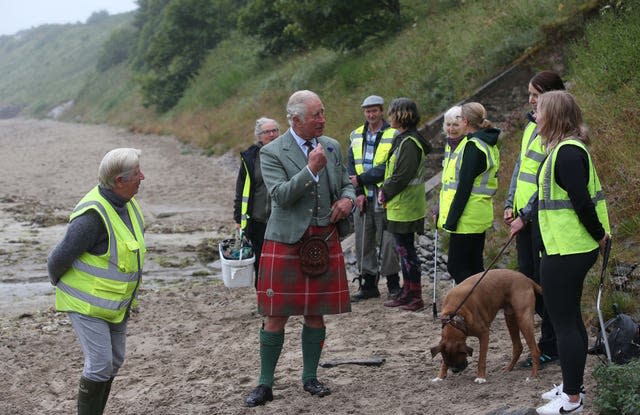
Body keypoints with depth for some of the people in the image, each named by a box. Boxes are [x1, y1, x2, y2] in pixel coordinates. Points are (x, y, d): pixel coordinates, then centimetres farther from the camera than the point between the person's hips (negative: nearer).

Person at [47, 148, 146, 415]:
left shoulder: (126, 203, 0)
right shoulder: (93, 215, -29)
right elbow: (60, 258, -21)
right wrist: (57, 281, 0)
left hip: (114, 301, 8)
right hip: (87, 303, -8)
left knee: (114, 361, 14)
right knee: (100, 364, -8)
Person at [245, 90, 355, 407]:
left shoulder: (332, 147, 8)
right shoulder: (272, 152, -7)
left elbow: (346, 183, 19)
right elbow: (280, 196, -18)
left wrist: (347, 199, -4)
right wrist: (311, 169, -25)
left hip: (324, 241, 4)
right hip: (286, 241, -4)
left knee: (315, 314, 9)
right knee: (276, 317, -1)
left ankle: (310, 378, 23)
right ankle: (265, 384, 8)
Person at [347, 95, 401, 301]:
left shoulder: (394, 135, -6)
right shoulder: (356, 136, 11)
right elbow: (351, 165, 6)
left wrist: (361, 179, -13)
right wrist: (358, 192, -6)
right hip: (362, 198, 5)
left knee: (387, 243, -2)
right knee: (363, 243, 8)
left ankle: (393, 284, 10)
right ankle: (368, 285, 18)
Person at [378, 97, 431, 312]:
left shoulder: (409, 143, -19)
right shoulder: (404, 139, 12)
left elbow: (401, 176, -23)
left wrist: (385, 193, -10)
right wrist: (385, 190, 6)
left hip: (404, 208, -10)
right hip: (401, 206, 10)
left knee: (406, 251, -3)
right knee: (404, 250, 15)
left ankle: (415, 298, 4)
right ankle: (407, 294, 23)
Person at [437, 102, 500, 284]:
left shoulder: (472, 146, -16)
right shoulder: (486, 144, 14)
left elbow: (465, 186, -20)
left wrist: (452, 218, -18)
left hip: (467, 218, -10)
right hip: (480, 216, 10)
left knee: (456, 266, -5)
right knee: (474, 265, 14)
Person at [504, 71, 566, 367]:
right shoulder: (532, 125, 13)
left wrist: (526, 214, -17)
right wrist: (511, 204, 8)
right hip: (524, 213, 9)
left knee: (544, 280, -2)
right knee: (526, 278, 13)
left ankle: (550, 347, 8)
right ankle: (556, 331, 25)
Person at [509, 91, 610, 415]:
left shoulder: (567, 152, -20)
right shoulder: (563, 149, 13)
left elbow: (582, 202, -23)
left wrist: (599, 235, -12)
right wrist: (526, 219, 24)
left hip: (565, 252, -11)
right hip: (567, 248, 11)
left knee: (564, 323, -4)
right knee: (570, 319, 18)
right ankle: (573, 385, 28)